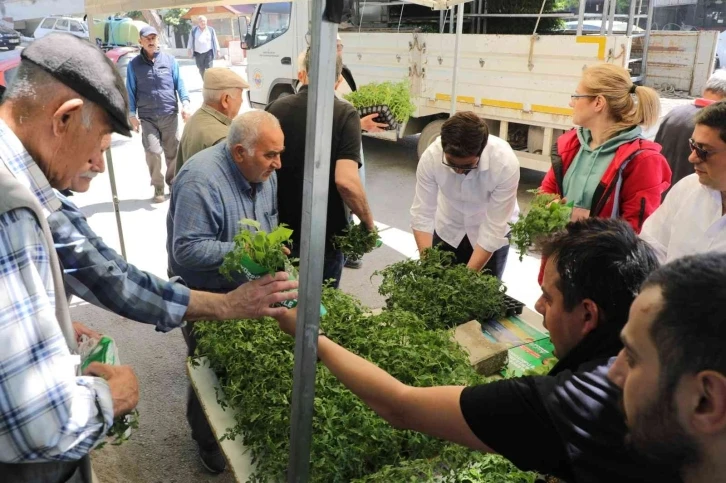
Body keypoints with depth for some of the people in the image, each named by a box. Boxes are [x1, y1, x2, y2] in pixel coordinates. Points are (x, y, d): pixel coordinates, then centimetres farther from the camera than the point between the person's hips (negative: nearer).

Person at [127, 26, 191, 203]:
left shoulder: (169, 60, 6)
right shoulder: (134, 65, 4)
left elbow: (179, 83, 5)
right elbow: (131, 91, 6)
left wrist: (185, 103, -9)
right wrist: (132, 114, -1)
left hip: (170, 115, 1)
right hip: (147, 117, -1)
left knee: (173, 152, 9)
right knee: (153, 152, -11)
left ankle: (173, 183, 29)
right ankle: (158, 187, 7)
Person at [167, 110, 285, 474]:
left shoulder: (264, 172, -5)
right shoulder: (201, 180, -30)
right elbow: (186, 251, -32)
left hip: (247, 287, 7)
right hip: (205, 294, -6)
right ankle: (208, 441, 36)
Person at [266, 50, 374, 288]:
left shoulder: (275, 108, -4)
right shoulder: (344, 115, -15)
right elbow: (346, 181, -25)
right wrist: (368, 223, -10)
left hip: (280, 231, 3)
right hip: (326, 234, -3)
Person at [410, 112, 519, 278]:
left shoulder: (505, 163, -33)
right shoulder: (431, 156, -29)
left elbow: (494, 228, -29)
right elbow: (421, 214, -21)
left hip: (491, 233, -1)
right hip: (448, 229, 2)